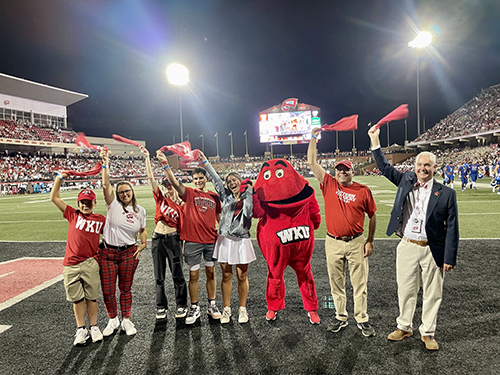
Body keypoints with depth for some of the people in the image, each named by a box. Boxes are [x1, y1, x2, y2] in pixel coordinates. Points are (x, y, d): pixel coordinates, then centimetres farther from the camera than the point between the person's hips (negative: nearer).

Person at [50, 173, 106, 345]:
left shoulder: (101, 219, 3)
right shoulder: (73, 215, 5)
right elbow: (54, 197, 6)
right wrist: (59, 177, 3)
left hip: (90, 264, -1)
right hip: (71, 265, 1)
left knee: (91, 297, 8)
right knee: (77, 298, 9)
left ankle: (94, 327, 23)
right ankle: (81, 329, 23)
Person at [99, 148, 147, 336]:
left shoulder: (140, 210, 5)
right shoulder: (113, 204, -3)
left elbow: (143, 230, 19)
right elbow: (106, 185, -18)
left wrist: (143, 245, 3)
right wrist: (105, 165, -27)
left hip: (128, 253, 1)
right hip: (108, 252, -1)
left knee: (125, 289, 11)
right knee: (108, 290, 6)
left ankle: (126, 320, 28)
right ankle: (113, 320, 28)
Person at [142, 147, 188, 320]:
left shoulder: (181, 205, 0)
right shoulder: (161, 198, 3)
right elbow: (151, 177, -3)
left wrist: (182, 246, -1)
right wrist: (147, 158, -8)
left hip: (173, 239, -2)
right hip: (158, 238, 2)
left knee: (177, 275, 3)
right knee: (159, 276, 10)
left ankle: (181, 305, 21)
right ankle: (161, 307, 25)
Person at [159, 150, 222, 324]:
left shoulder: (214, 196, 8)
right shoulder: (189, 193, 0)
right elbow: (174, 182, -17)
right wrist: (165, 165, -31)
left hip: (211, 240, 2)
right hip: (192, 240, -2)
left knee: (211, 272, 12)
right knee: (194, 275, 7)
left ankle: (211, 305, 28)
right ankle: (194, 307, 22)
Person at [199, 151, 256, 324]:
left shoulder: (249, 197, 4)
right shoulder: (226, 196, 6)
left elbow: (250, 214, -3)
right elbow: (215, 179, 5)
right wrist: (205, 163, 5)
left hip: (242, 240, -1)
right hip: (225, 240, 1)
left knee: (242, 276, 6)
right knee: (226, 276, 8)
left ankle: (242, 309, 21)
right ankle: (226, 309, 21)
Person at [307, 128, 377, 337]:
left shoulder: (363, 191, -1)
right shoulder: (329, 184, 1)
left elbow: (372, 216, 6)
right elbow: (311, 163, -1)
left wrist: (370, 241, 1)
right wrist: (313, 138, -4)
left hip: (356, 243, -1)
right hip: (333, 243, 2)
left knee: (359, 283, 7)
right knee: (336, 283, 12)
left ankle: (362, 319, 21)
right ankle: (341, 317, 27)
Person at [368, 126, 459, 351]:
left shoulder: (446, 194, -4)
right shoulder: (406, 181, 3)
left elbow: (452, 228, -4)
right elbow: (384, 167, 11)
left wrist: (449, 258, -8)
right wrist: (374, 140, 7)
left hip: (432, 250, -2)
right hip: (407, 247, 2)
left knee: (432, 294, 12)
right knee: (405, 290, 14)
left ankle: (427, 333, 30)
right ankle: (404, 327, 32)